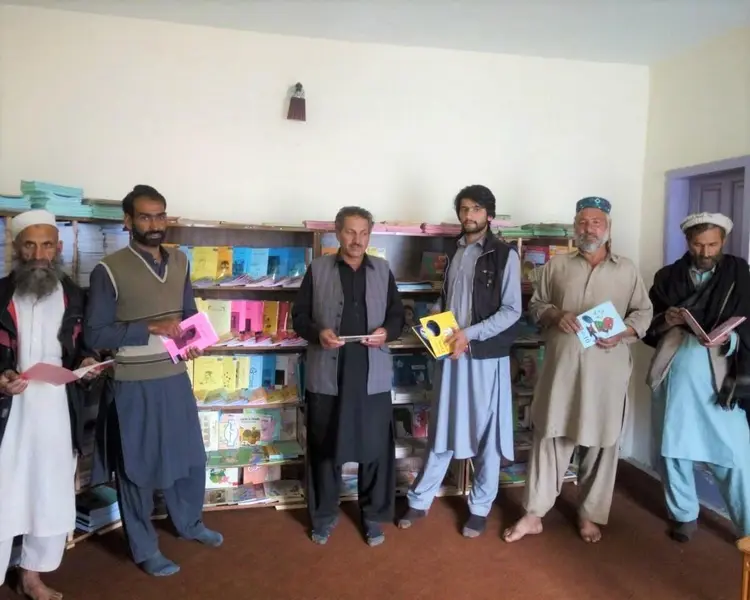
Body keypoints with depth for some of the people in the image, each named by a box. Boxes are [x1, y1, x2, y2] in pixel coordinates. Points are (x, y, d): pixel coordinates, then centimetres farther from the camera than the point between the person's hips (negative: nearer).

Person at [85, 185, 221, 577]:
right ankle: (144, 549, 27)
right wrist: (151, 329, -23)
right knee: (137, 465, 9)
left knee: (189, 455, 18)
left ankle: (190, 523, 41)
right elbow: (95, 334, -13)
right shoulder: (109, 270, -13)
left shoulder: (179, 262, 5)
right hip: (134, 383, -5)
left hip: (176, 377, 6)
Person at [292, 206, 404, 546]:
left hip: (372, 375, 1)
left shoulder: (383, 270, 8)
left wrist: (387, 332, -11)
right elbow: (299, 315, 3)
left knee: (376, 447, 8)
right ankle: (323, 516, 29)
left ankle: (374, 517, 28)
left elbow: (397, 315, 11)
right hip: (327, 375, -1)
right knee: (324, 447, 10)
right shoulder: (317, 269, 3)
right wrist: (318, 333, -17)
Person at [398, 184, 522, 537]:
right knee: (443, 429, 14)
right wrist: (434, 318, -2)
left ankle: (480, 507, 24)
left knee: (486, 432, 8)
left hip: (486, 355, -5)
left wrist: (470, 333, -19)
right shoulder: (455, 252, 10)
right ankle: (420, 500, 25)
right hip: (450, 352, 5)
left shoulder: (505, 255, -7)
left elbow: (512, 311, -11)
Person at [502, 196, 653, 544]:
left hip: (606, 371, 0)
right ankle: (533, 514, 15)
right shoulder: (556, 265, 7)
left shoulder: (627, 270, 7)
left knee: (600, 443, 8)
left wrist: (624, 332, -11)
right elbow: (535, 306, 9)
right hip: (561, 368, 0)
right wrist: (556, 316, -11)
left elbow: (644, 312, 8)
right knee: (549, 437, 5)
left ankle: (590, 515, 26)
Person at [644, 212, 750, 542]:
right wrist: (665, 320, -13)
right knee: (672, 448, 9)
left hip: (719, 375, -2)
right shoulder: (667, 276, 8)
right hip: (674, 372, 2)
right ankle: (684, 514, 28)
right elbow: (647, 325, 8)